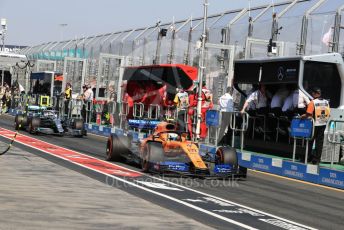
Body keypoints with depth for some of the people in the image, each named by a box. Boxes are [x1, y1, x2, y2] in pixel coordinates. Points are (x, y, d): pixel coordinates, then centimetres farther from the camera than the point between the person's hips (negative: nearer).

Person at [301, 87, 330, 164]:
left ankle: (308, 157, 18)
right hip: (323, 124, 4)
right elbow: (328, 114, 8)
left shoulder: (313, 102, -14)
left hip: (315, 125, -4)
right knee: (319, 142, 8)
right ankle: (317, 159, 8)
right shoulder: (326, 102, 4)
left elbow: (308, 114, -21)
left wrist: (302, 116, -3)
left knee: (310, 141, 11)